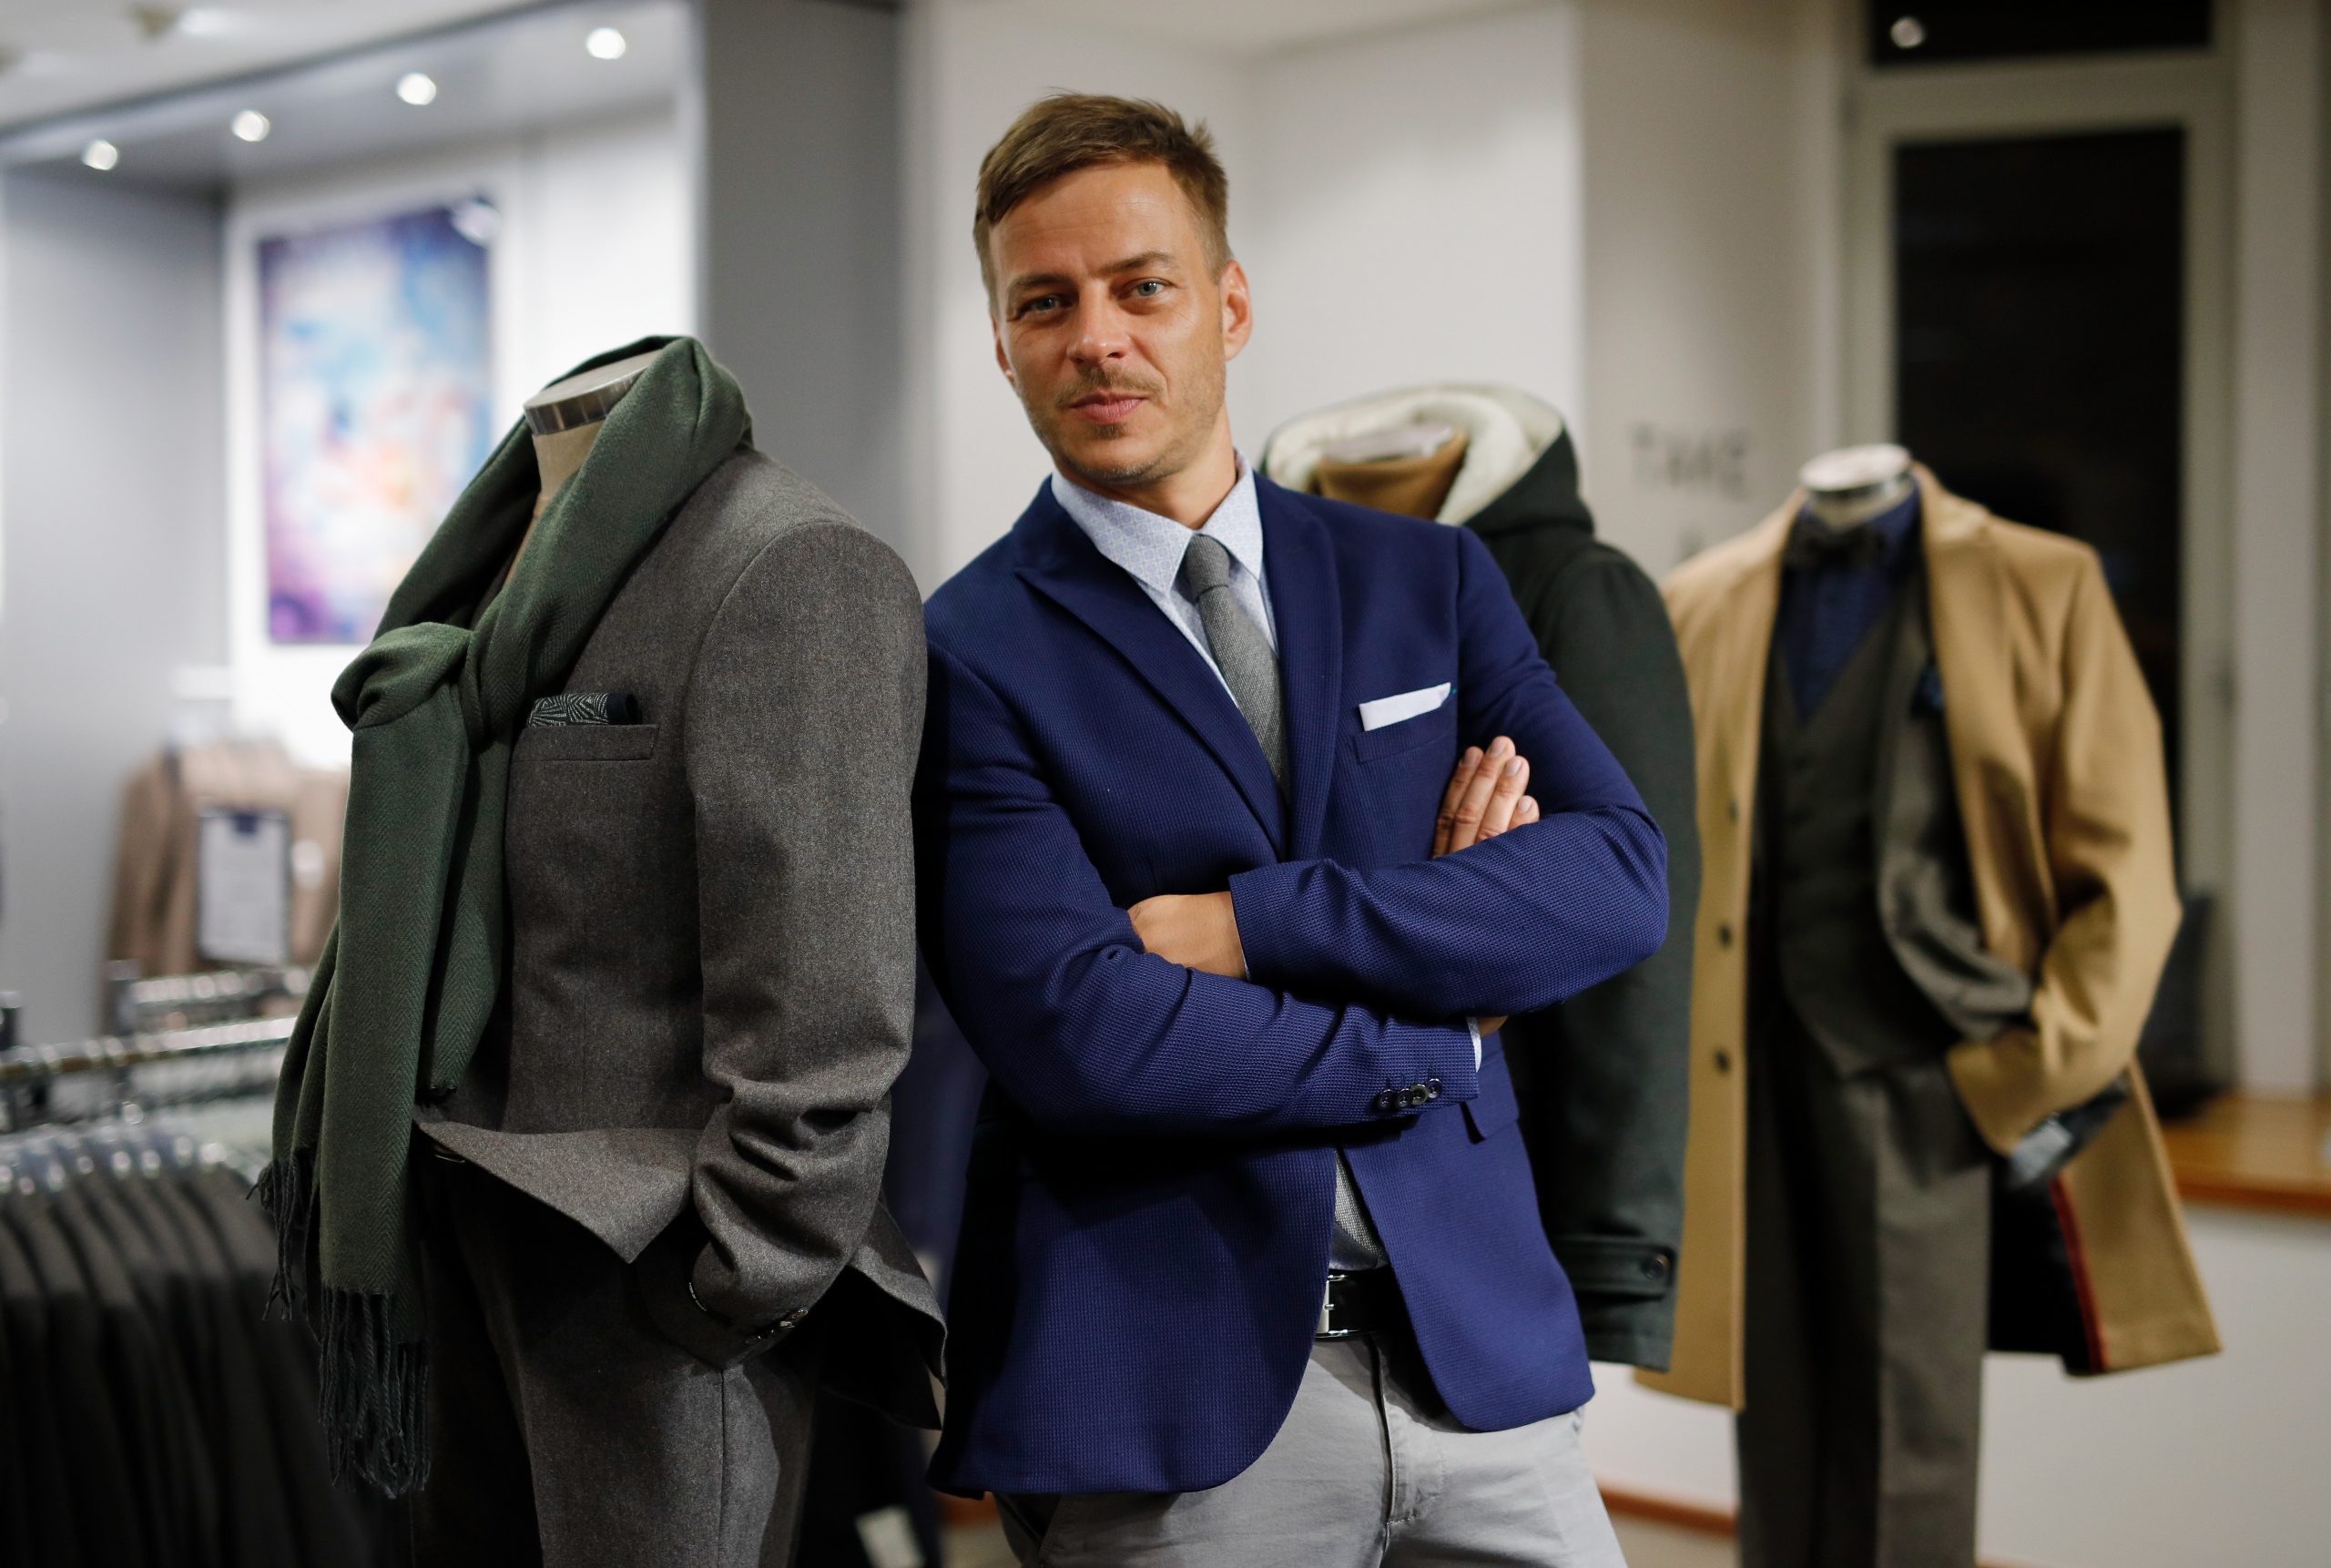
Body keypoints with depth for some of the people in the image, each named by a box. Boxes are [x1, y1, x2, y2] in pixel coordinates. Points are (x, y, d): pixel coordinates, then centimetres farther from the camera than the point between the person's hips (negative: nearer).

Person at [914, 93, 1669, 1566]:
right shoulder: (968, 656, -5)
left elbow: (1623, 876, -4)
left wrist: (1249, 922, -14)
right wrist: (1441, 1038, -7)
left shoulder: (1428, 581, 8)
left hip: (1478, 1337, 3)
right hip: (1171, 1396, -3)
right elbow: (1078, 1038, -17)